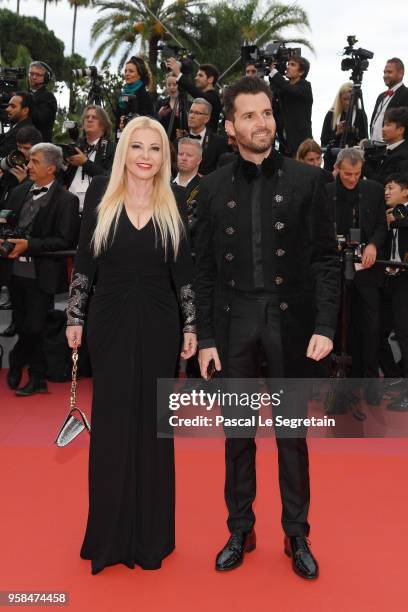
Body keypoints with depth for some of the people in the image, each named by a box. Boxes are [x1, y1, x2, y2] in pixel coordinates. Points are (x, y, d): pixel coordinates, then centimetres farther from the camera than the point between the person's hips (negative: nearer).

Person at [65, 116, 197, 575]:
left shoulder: (175, 206, 1)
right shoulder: (100, 196, 2)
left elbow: (184, 273, 2)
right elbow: (84, 263, 4)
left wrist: (191, 326, -2)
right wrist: (74, 317, 0)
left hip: (158, 324, 0)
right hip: (109, 322, 0)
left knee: (153, 421, 8)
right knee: (111, 422, 6)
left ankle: (151, 532, 25)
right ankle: (110, 532, 24)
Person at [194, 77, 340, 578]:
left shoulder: (306, 179, 0)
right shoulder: (213, 187, 4)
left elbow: (325, 258, -2)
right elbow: (204, 268, 4)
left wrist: (325, 326, -11)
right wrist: (205, 337, 0)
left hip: (289, 319, -1)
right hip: (233, 320, 2)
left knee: (291, 431, 10)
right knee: (237, 431, 11)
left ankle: (297, 535, 26)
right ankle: (240, 529, 29)